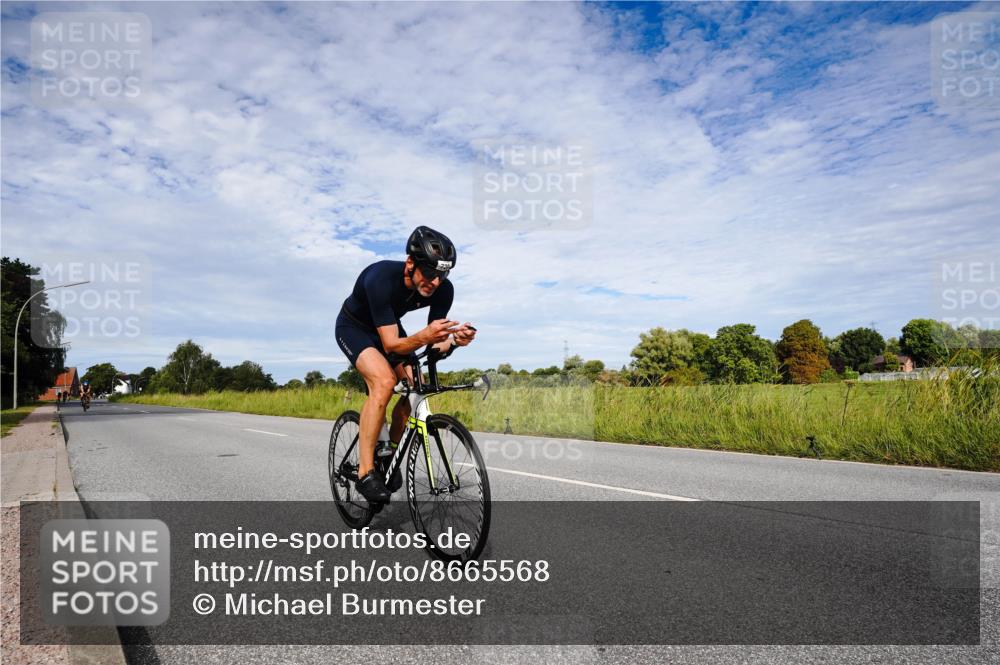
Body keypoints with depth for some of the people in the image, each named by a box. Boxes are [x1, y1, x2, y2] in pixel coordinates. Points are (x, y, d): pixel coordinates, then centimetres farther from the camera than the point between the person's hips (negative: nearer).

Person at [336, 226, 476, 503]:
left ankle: (392, 455, 11)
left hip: (389, 328, 5)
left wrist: (454, 339, -39)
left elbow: (436, 344, -17)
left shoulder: (443, 290, -23)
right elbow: (391, 344, -38)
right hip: (354, 327, -5)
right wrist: (424, 336, -56)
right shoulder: (381, 278, -38)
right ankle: (365, 472, -21)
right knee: (384, 381, -30)